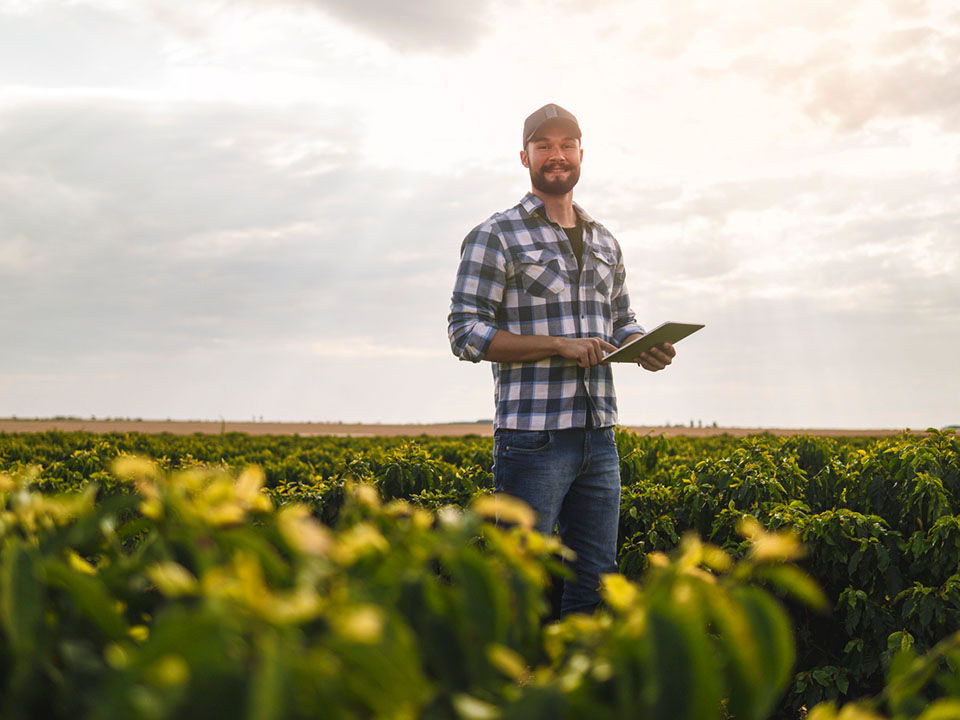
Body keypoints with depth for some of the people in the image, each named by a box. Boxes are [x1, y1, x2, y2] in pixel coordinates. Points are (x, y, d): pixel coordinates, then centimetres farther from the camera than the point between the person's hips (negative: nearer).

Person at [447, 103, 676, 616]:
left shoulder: (604, 243, 17)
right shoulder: (495, 237, -2)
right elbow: (466, 333, -9)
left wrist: (647, 348, 1)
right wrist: (561, 345, -17)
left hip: (598, 437, 6)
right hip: (533, 435, -6)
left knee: (595, 580, 11)